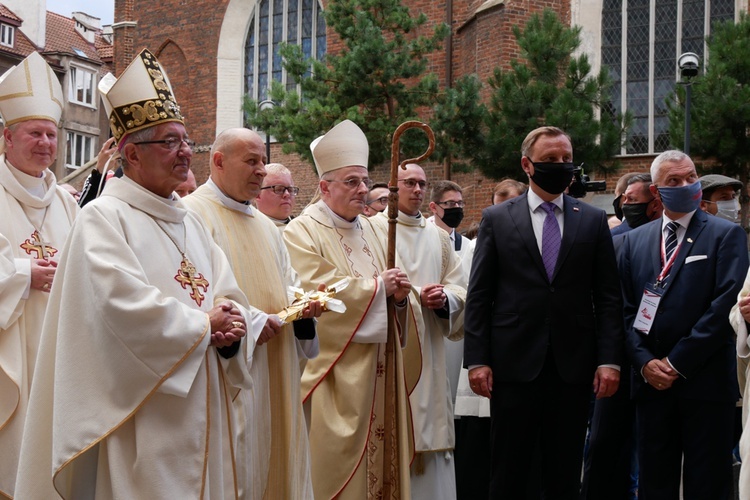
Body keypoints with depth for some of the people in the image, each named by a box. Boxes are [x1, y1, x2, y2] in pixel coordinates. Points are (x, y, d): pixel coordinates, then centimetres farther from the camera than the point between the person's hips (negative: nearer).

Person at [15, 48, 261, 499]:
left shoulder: (192, 223, 16)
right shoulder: (103, 217, -8)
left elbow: (230, 296, 12)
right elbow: (123, 302, -21)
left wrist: (233, 327, -11)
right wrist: (204, 325, -11)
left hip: (202, 412, 8)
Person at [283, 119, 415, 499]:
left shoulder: (369, 230, 15)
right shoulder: (302, 232, -8)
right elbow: (314, 291, -20)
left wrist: (399, 296, -6)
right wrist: (377, 286, -12)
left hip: (379, 366, 7)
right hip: (337, 370, -7)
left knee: (381, 447, 10)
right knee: (340, 457, -3)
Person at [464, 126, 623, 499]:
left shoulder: (593, 221, 8)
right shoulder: (496, 219, 4)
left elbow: (608, 297, 5)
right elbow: (478, 296, 2)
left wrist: (609, 359, -3)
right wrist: (477, 360, -5)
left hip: (574, 367, 1)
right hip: (514, 365, -1)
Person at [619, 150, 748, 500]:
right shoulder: (635, 240, 12)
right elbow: (626, 309, 8)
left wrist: (677, 363, -13)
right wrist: (644, 362, -6)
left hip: (705, 381, -3)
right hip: (651, 380, 3)